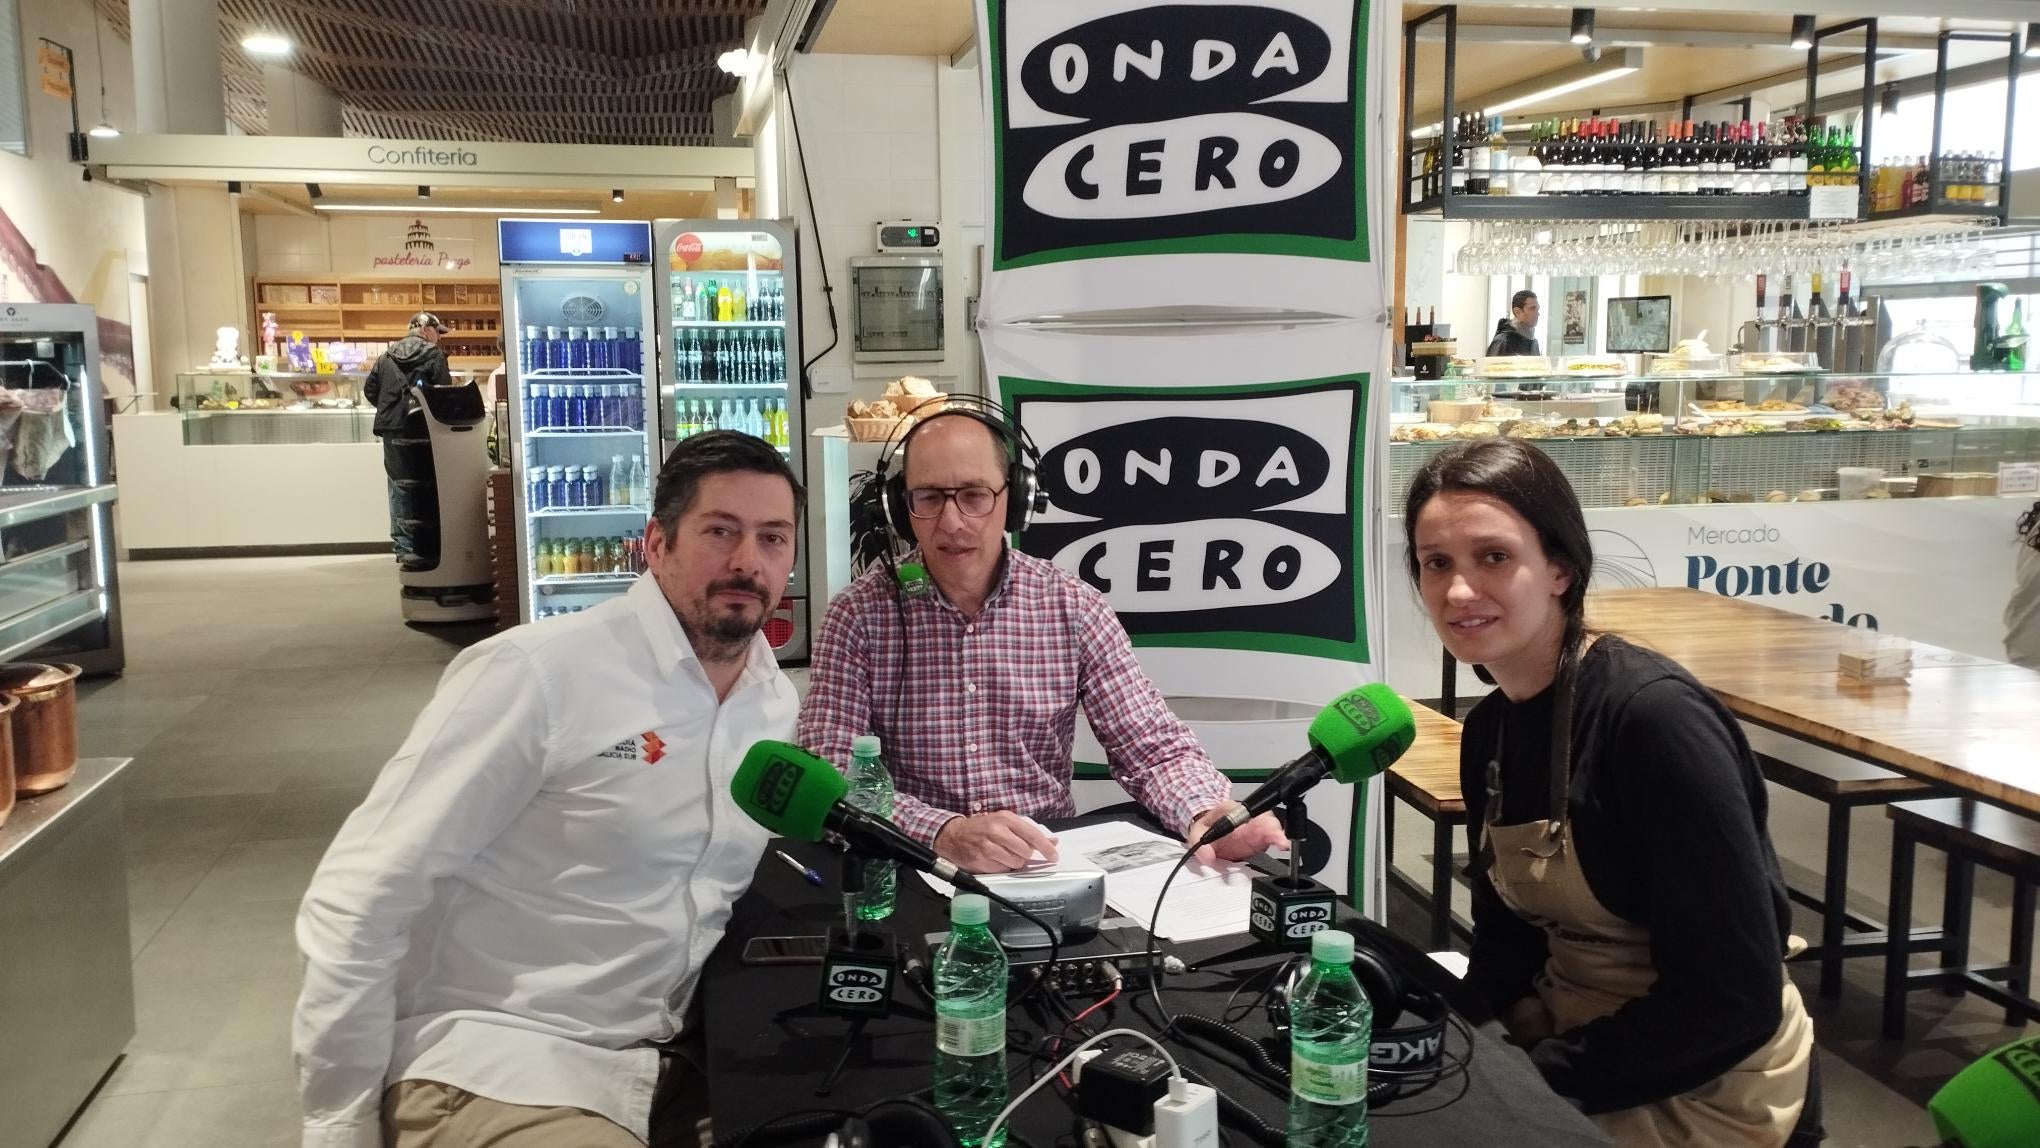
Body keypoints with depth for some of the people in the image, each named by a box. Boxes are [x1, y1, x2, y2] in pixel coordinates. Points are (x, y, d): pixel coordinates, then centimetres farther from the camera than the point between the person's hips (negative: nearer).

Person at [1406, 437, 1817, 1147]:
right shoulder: (1488, 729, -1)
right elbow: (1508, 936, 7)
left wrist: (1531, 1078, -20)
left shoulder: (1656, 717, -23)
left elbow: (1733, 998, -23)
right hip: (1572, 1044, 6)